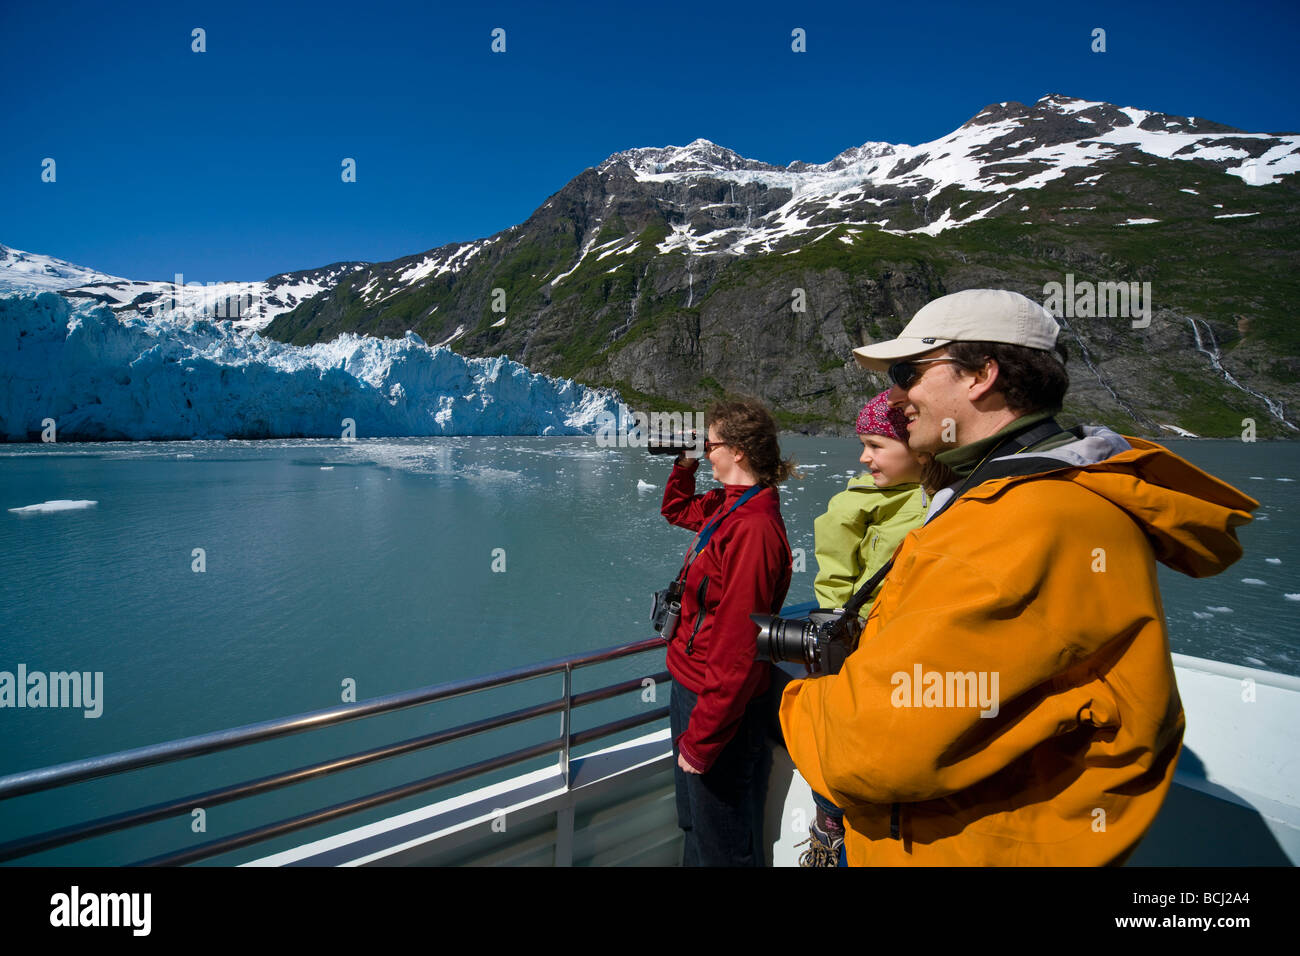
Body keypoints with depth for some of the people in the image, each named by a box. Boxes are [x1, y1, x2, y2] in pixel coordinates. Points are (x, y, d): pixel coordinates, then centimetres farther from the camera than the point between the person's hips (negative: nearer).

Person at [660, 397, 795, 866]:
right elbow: (676, 510, 25)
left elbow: (736, 651, -28)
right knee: (694, 826, 29)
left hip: (719, 703, -9)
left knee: (722, 846, 14)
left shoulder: (753, 528, -27)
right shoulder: (729, 507, 2)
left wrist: (701, 739, -21)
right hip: (691, 684, 9)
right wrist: (683, 465, 7)